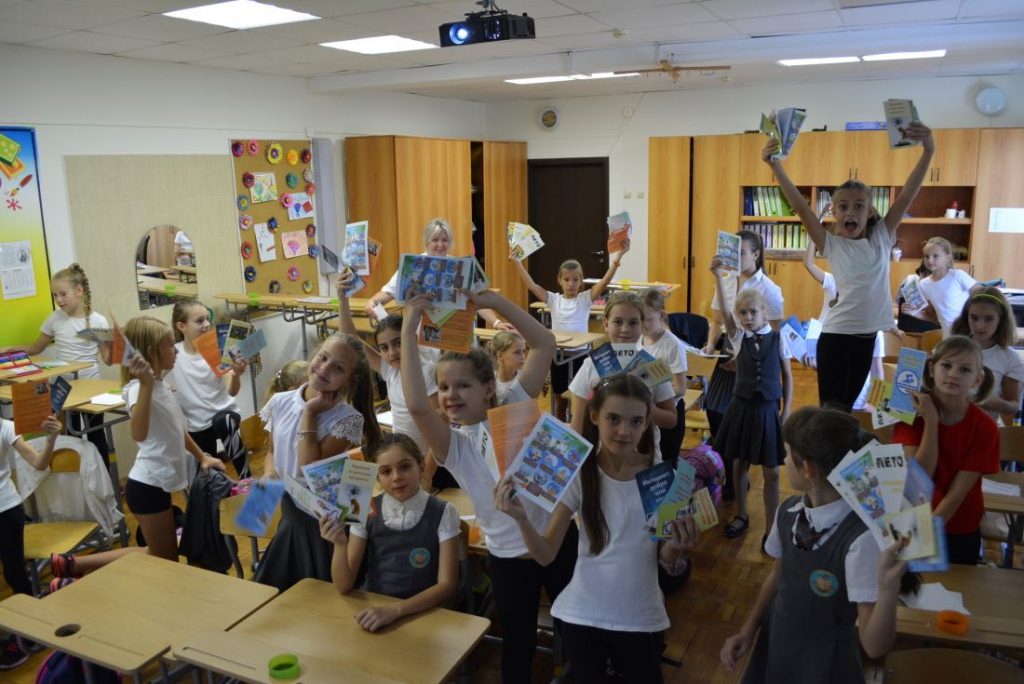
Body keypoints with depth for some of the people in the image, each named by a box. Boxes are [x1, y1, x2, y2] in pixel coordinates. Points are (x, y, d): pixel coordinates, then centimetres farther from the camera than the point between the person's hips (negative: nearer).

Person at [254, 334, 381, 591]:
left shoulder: (348, 418, -19)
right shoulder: (280, 402, -3)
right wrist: (269, 475, -9)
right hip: (289, 513, 5)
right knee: (276, 588, 21)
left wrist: (310, 413, -23)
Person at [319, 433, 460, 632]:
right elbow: (344, 586, -2)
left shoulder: (442, 513, -7)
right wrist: (340, 544, -20)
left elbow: (446, 585, -9)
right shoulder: (367, 510, 0)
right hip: (370, 610, 2)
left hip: (420, 614, -2)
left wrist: (395, 610, -22)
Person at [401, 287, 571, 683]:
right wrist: (409, 330, -29)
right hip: (508, 555, -1)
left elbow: (545, 343, -10)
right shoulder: (453, 443, -9)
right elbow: (415, 405, -30)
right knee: (517, 643, 17)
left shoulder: (514, 407, -5)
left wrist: (494, 301, -19)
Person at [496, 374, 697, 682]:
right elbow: (546, 555, -10)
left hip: (640, 617, 0)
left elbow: (668, 564, -3)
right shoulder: (579, 473, -10)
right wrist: (521, 518, -28)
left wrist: (675, 546, -24)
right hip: (583, 614, 0)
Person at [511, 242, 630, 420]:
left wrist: (617, 259, -27)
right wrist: (517, 262, -10)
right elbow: (531, 285, -5)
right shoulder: (553, 299, 1)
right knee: (560, 399, 13)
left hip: (580, 353, -1)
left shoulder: (586, 298, -3)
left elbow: (605, 281, -15)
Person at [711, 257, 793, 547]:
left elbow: (787, 375, 2)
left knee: (771, 471, 3)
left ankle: (771, 528, 14)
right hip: (742, 407, 2)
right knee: (739, 464, 13)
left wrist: (787, 410, -2)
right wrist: (718, 275, -29)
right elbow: (723, 310, -17)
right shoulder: (738, 338, -2)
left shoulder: (778, 338, -4)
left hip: (768, 409, -1)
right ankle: (741, 516, 32)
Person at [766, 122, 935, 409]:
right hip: (836, 336, -3)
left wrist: (928, 151, -20)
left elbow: (907, 195, -8)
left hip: (868, 337, 3)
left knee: (847, 407, 16)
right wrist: (776, 166, -23)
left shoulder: (882, 237, 4)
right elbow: (800, 207, -13)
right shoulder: (832, 245, -2)